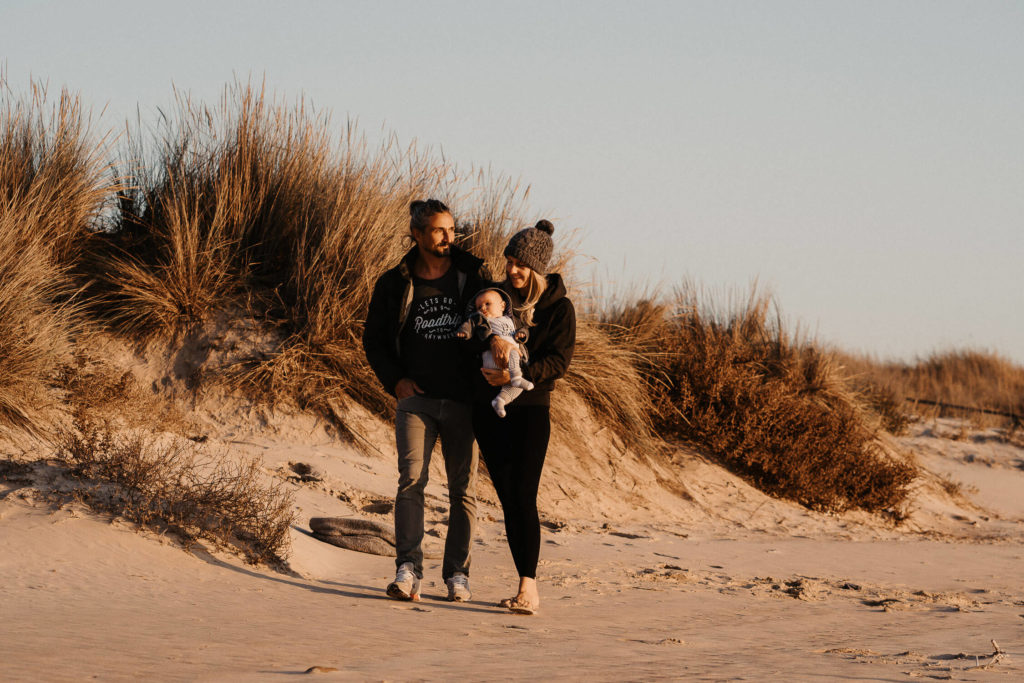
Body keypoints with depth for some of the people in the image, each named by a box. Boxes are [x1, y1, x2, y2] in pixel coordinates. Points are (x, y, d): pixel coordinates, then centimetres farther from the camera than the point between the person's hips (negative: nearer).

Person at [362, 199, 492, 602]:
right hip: (416, 398, -1)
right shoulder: (395, 284, 4)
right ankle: (408, 570, -19)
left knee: (463, 489, 3)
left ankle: (457, 573, 11)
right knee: (411, 480, -14)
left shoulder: (474, 276, 5)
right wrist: (396, 379, -2)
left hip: (462, 401, 1)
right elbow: (374, 339, 12)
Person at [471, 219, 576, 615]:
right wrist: (495, 336, -16)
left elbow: (558, 362, -9)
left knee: (523, 496, -14)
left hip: (531, 408, -4)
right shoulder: (497, 294, 12)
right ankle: (528, 590, 7)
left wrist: (516, 376, -21)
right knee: (508, 499, 2)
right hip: (489, 408, 4)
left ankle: (528, 586, -16)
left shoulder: (558, 307, -1)